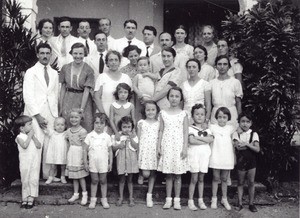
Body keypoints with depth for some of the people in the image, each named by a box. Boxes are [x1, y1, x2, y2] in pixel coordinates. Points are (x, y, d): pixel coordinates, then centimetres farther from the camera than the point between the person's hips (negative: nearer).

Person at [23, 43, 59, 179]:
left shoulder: (54, 73, 15)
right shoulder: (31, 72, 2)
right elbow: (28, 96, -5)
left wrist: (56, 113, 5)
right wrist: (37, 116, -11)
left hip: (51, 114, 4)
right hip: (35, 114, -4)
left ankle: (47, 174, 9)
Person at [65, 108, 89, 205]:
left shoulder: (82, 131, -11)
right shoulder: (68, 131, 7)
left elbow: (84, 146, -11)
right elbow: (69, 144, 14)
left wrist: (84, 159, -12)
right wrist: (68, 157, 12)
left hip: (79, 155, -6)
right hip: (71, 155, 6)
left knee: (80, 176, 0)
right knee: (73, 176, 11)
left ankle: (85, 194, 12)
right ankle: (76, 194, 21)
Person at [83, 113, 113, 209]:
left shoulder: (107, 137, -3)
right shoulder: (89, 136, -5)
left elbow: (110, 151, 3)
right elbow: (85, 150, -1)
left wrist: (110, 163, 2)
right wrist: (85, 162, -3)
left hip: (104, 163, 0)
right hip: (93, 163, 0)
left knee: (103, 181, 9)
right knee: (94, 181, 9)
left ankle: (104, 199, 20)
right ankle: (93, 199, 19)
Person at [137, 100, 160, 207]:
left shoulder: (159, 123, 5)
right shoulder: (141, 123, 2)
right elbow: (138, 138, 5)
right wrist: (138, 152, 1)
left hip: (154, 150, 2)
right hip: (144, 149, -1)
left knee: (153, 173, 6)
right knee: (146, 174, -11)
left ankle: (149, 196, 17)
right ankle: (141, 174, 26)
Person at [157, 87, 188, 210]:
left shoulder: (183, 114, 1)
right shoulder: (163, 113, 5)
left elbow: (185, 132, 0)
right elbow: (161, 131, 7)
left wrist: (185, 148, -6)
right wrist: (158, 146, 3)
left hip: (179, 146, -1)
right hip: (166, 146, 1)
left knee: (178, 175, 5)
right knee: (168, 174, 6)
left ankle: (177, 200, 14)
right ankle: (168, 199, 15)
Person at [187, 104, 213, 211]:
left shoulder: (206, 129, 12)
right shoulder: (190, 128, -2)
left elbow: (211, 139, -6)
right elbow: (191, 140, -18)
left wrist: (198, 137, -12)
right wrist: (205, 140, -10)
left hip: (205, 154, 4)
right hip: (194, 153, -4)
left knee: (201, 179, 11)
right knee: (194, 179, -3)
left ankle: (201, 200, 19)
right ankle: (190, 201, 7)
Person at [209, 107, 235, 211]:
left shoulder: (231, 128, 5)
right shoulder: (212, 127, 0)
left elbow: (233, 144, 11)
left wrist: (234, 157, 10)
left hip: (227, 157, 1)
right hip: (216, 157, -1)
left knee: (224, 179, 9)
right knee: (216, 178, 4)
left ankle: (224, 199, 20)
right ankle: (214, 199, 14)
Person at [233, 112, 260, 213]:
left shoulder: (254, 134, -3)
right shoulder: (236, 134, -3)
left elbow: (257, 149, -13)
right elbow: (238, 147, -17)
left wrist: (245, 144, -20)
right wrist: (250, 144, -16)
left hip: (251, 161, 0)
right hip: (240, 161, 0)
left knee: (251, 182, 5)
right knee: (240, 182, 9)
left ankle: (251, 203, 15)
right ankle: (240, 203, 16)